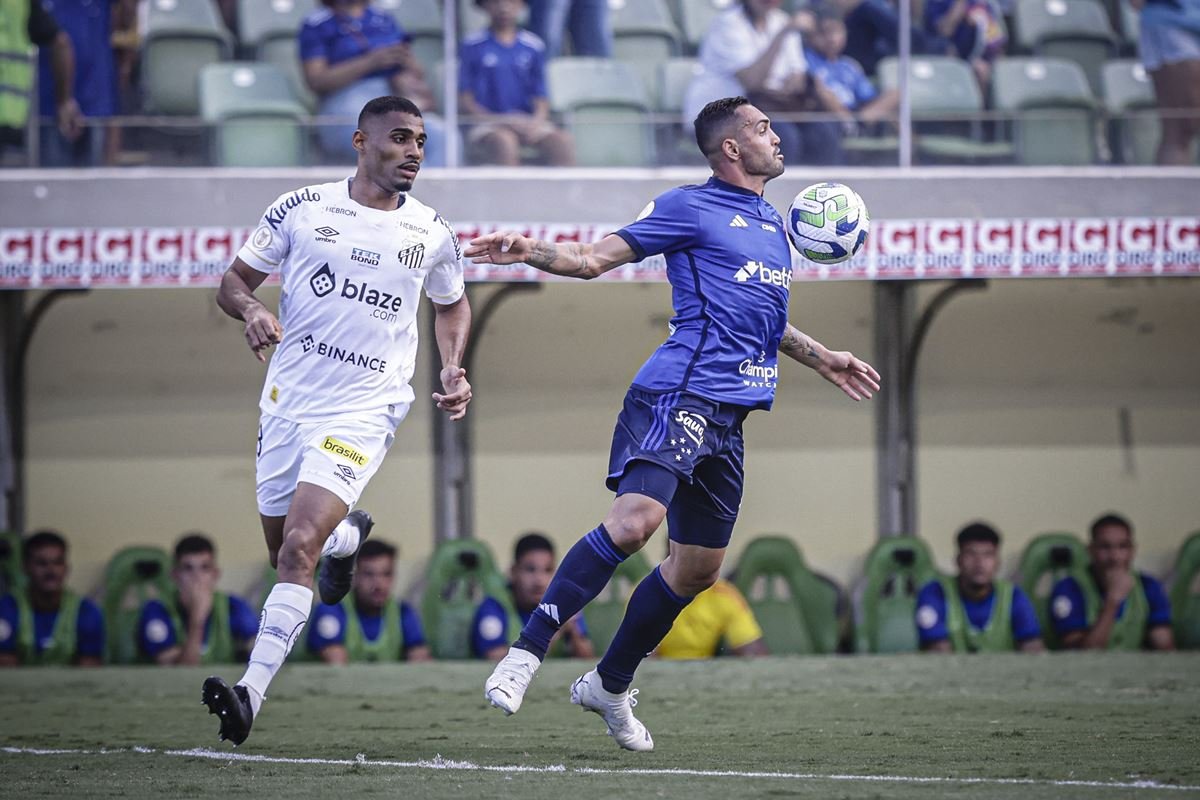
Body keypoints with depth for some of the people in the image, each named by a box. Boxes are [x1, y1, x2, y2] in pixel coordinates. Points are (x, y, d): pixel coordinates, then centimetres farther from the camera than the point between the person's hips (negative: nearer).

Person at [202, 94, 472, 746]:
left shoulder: (432, 234, 4)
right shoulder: (301, 209, -1)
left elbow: (452, 305, 23)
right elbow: (234, 280, 5)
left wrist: (452, 371, 6)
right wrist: (250, 310, -18)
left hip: (363, 412, -2)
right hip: (287, 399, 2)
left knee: (299, 547, -20)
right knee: (284, 550, 14)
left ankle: (251, 694, -23)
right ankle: (348, 535, 50)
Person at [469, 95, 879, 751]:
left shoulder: (773, 227, 24)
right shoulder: (690, 208, 0)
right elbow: (594, 258, -2)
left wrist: (820, 359, 44)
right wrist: (531, 252, -19)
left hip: (729, 415, 8)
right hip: (679, 394, -8)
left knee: (698, 566, 9)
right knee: (634, 520, -27)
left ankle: (610, 685, 24)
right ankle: (525, 654, -24)